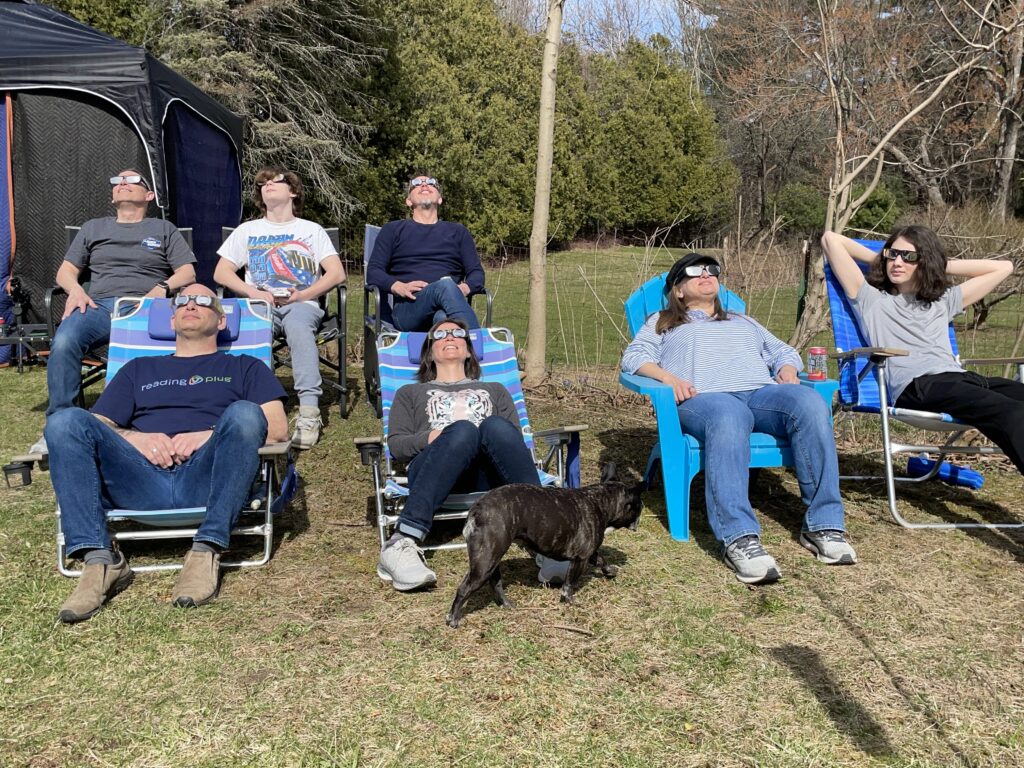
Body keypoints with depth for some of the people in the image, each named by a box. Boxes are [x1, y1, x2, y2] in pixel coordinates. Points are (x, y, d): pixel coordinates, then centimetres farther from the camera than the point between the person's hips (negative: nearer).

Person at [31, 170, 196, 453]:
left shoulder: (164, 229, 27)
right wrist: (76, 291, 3)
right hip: (99, 305, 2)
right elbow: (65, 270, 27)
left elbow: (187, 272, 15)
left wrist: (162, 288, -6)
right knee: (64, 341, -34)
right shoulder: (93, 228, 33)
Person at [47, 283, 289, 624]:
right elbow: (97, 427, 22)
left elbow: (277, 429, 11)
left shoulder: (245, 368, 27)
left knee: (243, 413, -31)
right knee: (66, 420, -21)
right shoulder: (138, 369, 35)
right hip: (142, 478, 2)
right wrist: (135, 437, -2)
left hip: (208, 480, -2)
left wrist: (209, 435, -5)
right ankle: (100, 561, -27)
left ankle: (206, 552, -32)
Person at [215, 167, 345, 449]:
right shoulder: (247, 230, 24)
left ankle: (309, 410, -49)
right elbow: (221, 272, 15)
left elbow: (337, 273, 7)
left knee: (298, 325, -39)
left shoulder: (312, 230, 19)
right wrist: (254, 292, -4)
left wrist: (303, 294, -9)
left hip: (302, 304, -2)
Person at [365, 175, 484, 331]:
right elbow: (373, 272, 13)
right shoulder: (393, 229, 24)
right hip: (407, 307, -1)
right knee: (446, 285, -38)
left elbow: (477, 273, 18)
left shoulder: (458, 231, 29)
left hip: (448, 304, 1)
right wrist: (398, 287, -9)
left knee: (443, 316, -40)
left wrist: (464, 288, -7)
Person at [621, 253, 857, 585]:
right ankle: (739, 539, -53)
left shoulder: (743, 322, 41)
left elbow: (784, 352, 34)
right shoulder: (663, 323, 30)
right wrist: (667, 377, -7)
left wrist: (788, 371, 9)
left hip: (762, 392, 4)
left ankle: (823, 525, -32)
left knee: (810, 403, -32)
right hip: (704, 397, -4)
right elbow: (633, 357, 13)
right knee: (728, 419, -43)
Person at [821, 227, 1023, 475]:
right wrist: (878, 259, 30)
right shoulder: (871, 299, 22)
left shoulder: (943, 301, 33)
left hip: (960, 378, 6)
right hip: (915, 385, -6)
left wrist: (943, 265, 35)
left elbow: (1003, 267, 40)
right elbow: (830, 239, 19)